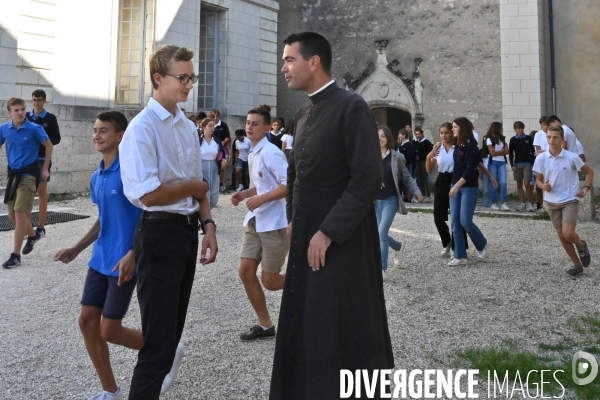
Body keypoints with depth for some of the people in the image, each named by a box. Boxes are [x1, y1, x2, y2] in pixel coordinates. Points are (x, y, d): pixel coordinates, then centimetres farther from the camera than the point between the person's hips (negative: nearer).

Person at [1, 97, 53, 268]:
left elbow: (49, 146, 1)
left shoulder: (34, 129, -11)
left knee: (20, 212, -9)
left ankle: (15, 255, -3)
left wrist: (45, 169, 1)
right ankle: (33, 235, 39)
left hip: (28, 174, -5)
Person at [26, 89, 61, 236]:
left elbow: (56, 139, 0)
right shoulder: (26, 117, 7)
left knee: (42, 192, 2)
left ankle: (41, 226, 8)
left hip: (43, 160, -2)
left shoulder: (50, 118, 1)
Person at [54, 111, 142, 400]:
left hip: (124, 263, -8)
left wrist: (133, 254, -24)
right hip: (99, 260, 8)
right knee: (87, 322, 8)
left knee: (109, 331, -3)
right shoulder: (96, 178, 10)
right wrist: (76, 249, 17)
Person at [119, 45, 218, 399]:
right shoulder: (143, 127, -14)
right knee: (159, 334, -1)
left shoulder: (189, 127, 10)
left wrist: (207, 225, 5)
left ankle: (165, 363, 42)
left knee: (175, 322, 22)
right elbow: (149, 194, -22)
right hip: (160, 233, -7)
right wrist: (193, 187, -7)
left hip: (188, 231, 8)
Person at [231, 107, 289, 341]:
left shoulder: (270, 153, -17)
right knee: (245, 272, 5)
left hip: (275, 223, -9)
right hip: (256, 221, 9)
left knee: (270, 281, -1)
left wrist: (260, 199, -23)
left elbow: (290, 185, -25)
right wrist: (245, 194, 7)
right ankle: (265, 325, 18)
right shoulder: (255, 153, 12)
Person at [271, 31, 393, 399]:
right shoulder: (304, 112, 12)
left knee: (339, 335, 1)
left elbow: (368, 179, -20)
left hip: (340, 243, -8)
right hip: (306, 238, 8)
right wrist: (293, 220, 9)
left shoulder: (352, 107, -13)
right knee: (303, 329, 14)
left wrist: (327, 233, -19)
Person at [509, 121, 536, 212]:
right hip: (517, 164, 2)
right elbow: (510, 153, 7)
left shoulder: (528, 139, 3)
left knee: (527, 184, -10)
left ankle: (530, 204, -1)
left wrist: (532, 163, -3)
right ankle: (522, 204, 10)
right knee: (519, 184, 4)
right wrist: (512, 165, -1)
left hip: (527, 164, -2)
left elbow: (533, 152, 5)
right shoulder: (513, 140, 5)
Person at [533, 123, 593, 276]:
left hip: (570, 200, -3)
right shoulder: (541, 158, -7)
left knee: (568, 234, -16)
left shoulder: (572, 157, -13)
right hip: (551, 202, 3)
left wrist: (586, 188, -10)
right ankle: (577, 264, 24)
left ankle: (582, 246, 19)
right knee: (562, 236, 7)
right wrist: (543, 186, -19)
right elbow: (538, 180, 3)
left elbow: (589, 172, 3)